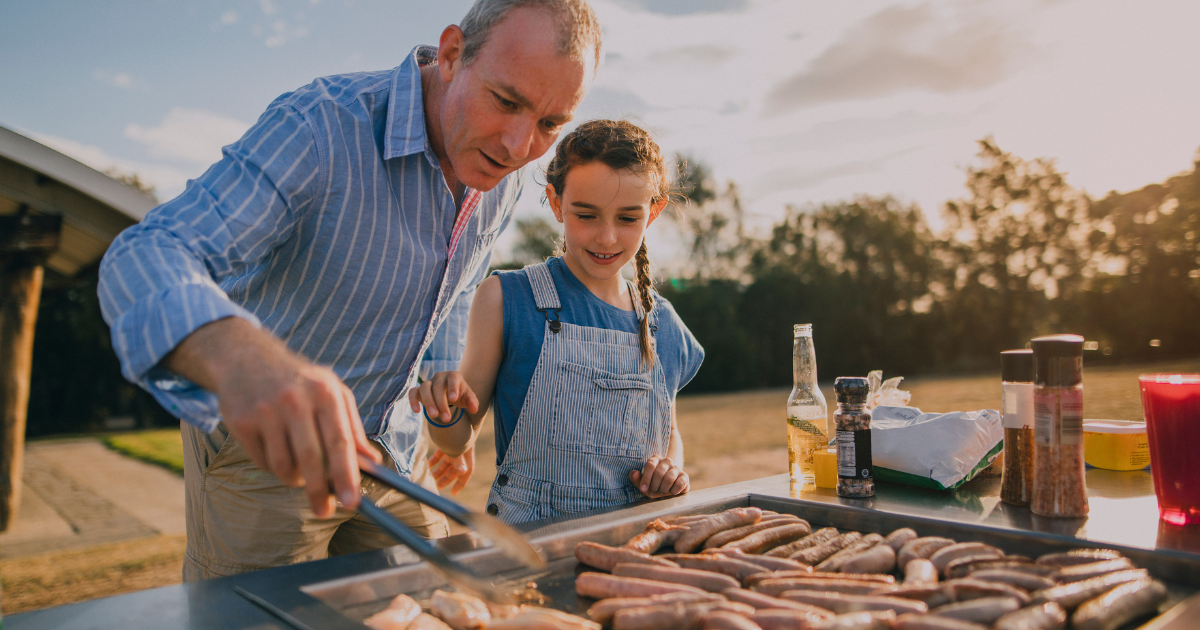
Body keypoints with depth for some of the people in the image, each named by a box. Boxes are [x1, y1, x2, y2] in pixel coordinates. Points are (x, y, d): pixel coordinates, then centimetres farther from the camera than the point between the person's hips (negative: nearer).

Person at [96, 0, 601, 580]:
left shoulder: (502, 170, -7)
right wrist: (240, 358, -60)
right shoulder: (319, 129, -28)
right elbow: (144, 259, -39)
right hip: (261, 442, -5)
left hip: (390, 440, 6)